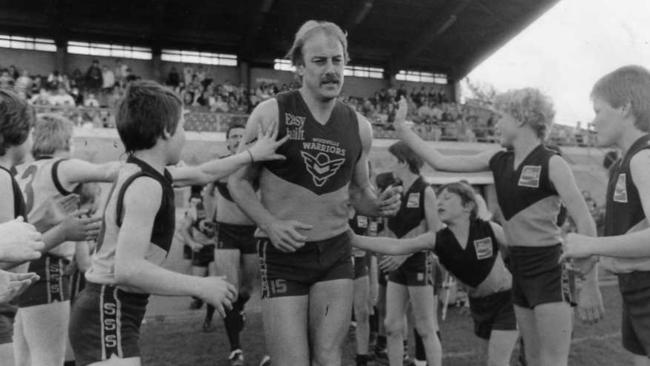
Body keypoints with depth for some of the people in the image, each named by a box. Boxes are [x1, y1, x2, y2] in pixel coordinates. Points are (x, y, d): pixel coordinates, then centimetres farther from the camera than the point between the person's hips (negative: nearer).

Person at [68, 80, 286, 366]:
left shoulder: (139, 171, 9)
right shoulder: (146, 185, -21)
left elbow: (202, 174, 24)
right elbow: (127, 269, -29)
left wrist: (251, 155, 29)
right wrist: (200, 286, -23)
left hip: (110, 311, 10)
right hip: (110, 315, -10)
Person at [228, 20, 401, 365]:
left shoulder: (359, 126, 2)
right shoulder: (271, 113, -10)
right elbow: (238, 181, -3)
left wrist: (378, 204, -8)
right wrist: (271, 225, -19)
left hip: (336, 253, 4)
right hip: (282, 252, -3)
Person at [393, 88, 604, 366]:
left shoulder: (551, 164, -13)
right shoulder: (498, 160, 5)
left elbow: (586, 224, -16)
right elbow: (441, 162, 7)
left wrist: (589, 286, -20)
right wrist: (402, 128, 8)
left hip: (550, 268, -6)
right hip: (518, 268, 7)